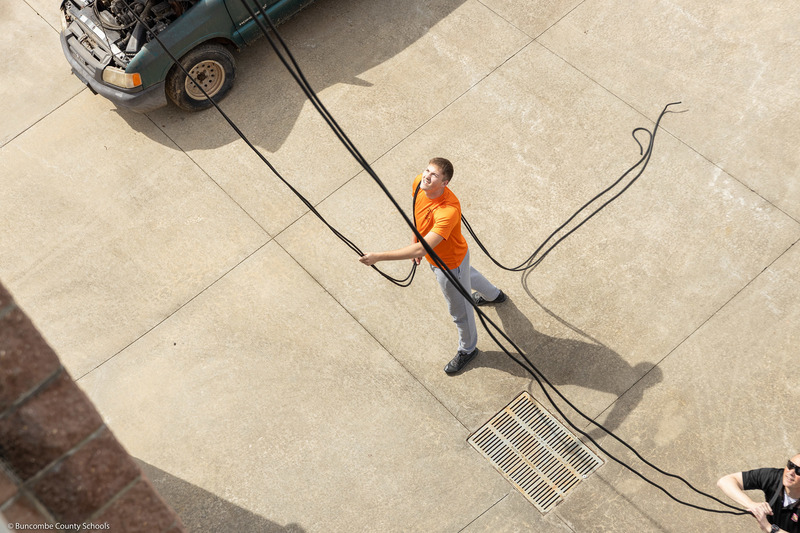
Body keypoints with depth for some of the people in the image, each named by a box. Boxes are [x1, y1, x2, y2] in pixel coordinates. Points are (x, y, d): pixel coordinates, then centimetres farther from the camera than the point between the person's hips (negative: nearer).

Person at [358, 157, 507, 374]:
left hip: (450, 262, -8)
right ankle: (494, 295, 72)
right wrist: (416, 241, 12)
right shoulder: (419, 184, -22)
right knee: (467, 275, 38)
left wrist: (379, 257, -51)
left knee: (459, 310, 18)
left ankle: (467, 349, 48)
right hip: (434, 256, 8)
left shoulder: (449, 210, -46)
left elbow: (421, 249, -50)